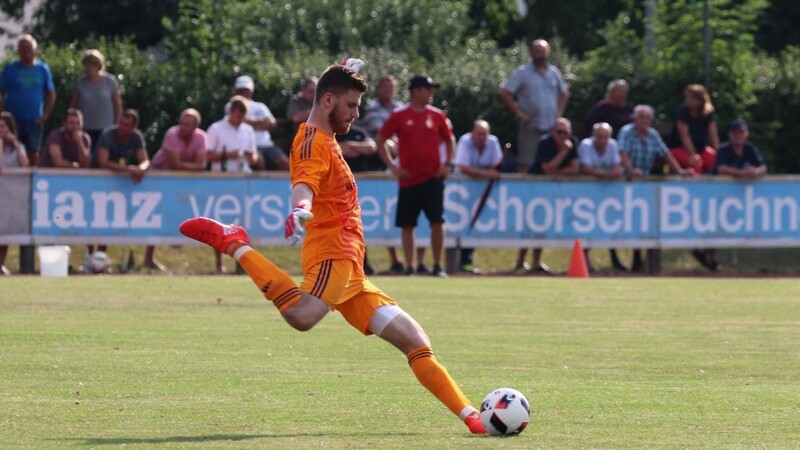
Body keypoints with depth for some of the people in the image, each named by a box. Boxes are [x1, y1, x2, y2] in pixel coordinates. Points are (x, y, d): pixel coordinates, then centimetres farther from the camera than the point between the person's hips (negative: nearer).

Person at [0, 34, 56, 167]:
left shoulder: (43, 69, 5)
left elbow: (51, 94, 8)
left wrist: (45, 115, -3)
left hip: (34, 121, 1)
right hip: (13, 120, -1)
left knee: (33, 154, 6)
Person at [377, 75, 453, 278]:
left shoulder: (437, 115, 6)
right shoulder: (399, 116, -1)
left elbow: (449, 140, 18)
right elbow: (380, 141, 4)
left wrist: (448, 164, 5)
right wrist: (392, 167, -2)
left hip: (433, 177, 1)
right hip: (408, 179, -1)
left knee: (437, 222, -5)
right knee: (407, 225, 2)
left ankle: (438, 267, 6)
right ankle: (409, 268, 10)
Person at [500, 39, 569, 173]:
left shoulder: (554, 72, 11)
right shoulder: (522, 72, -2)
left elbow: (564, 93, 24)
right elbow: (504, 93, -5)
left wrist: (560, 111, 10)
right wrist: (518, 112, -9)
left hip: (552, 126, 4)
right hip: (531, 126, -4)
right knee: (525, 164, -7)